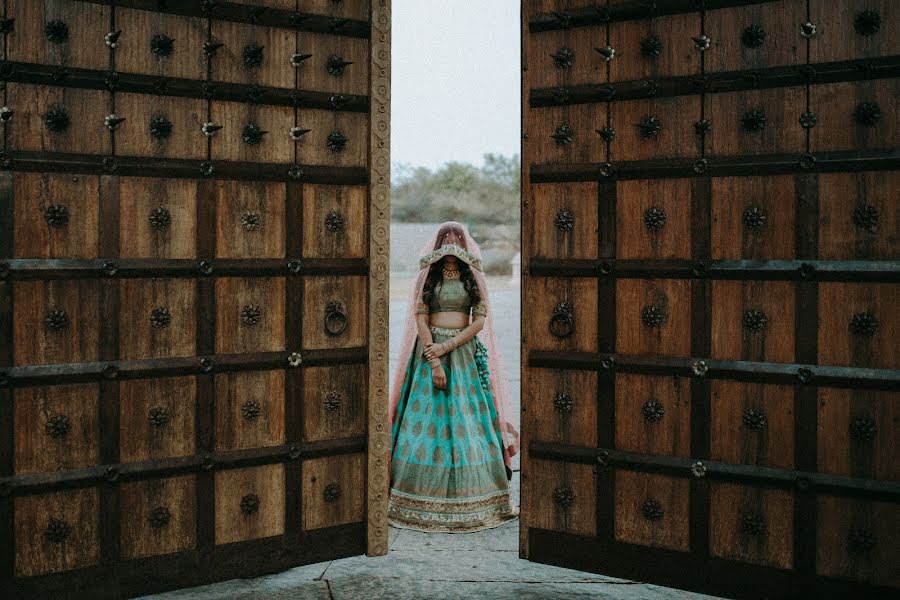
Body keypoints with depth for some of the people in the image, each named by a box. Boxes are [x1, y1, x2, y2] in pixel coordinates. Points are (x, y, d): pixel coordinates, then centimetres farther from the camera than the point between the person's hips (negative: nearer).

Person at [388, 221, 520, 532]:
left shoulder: (474, 279, 8)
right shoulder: (427, 278, 6)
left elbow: (479, 322, -1)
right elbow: (420, 319, -3)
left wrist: (447, 347, -12)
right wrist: (434, 362, -13)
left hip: (465, 352, 1)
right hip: (430, 349, -1)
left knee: (467, 421, -3)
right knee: (428, 420, -4)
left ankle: (471, 500, 2)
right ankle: (423, 502, 1)